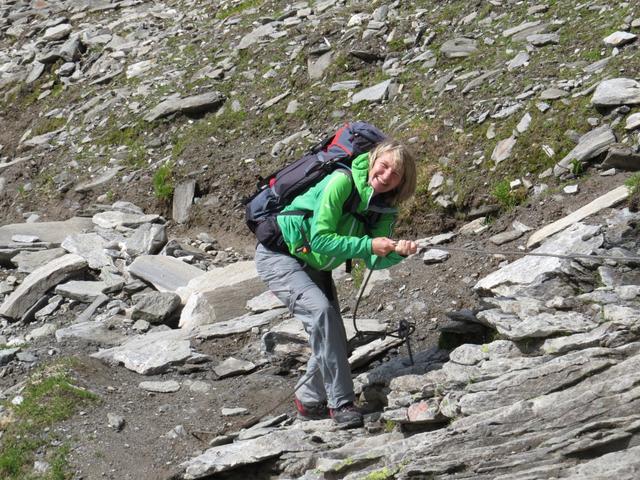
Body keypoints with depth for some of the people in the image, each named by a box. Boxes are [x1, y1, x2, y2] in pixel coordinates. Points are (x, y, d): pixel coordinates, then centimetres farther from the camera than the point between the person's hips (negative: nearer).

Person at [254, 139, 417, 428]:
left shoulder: (384, 209, -5)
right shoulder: (342, 182, -26)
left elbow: (373, 261, -10)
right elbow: (320, 239, -28)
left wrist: (398, 252, -30)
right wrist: (369, 244, -33)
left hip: (315, 266, 8)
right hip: (278, 254, -8)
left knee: (333, 336, 3)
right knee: (320, 310, -27)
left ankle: (309, 400, 25)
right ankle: (341, 403, -24)